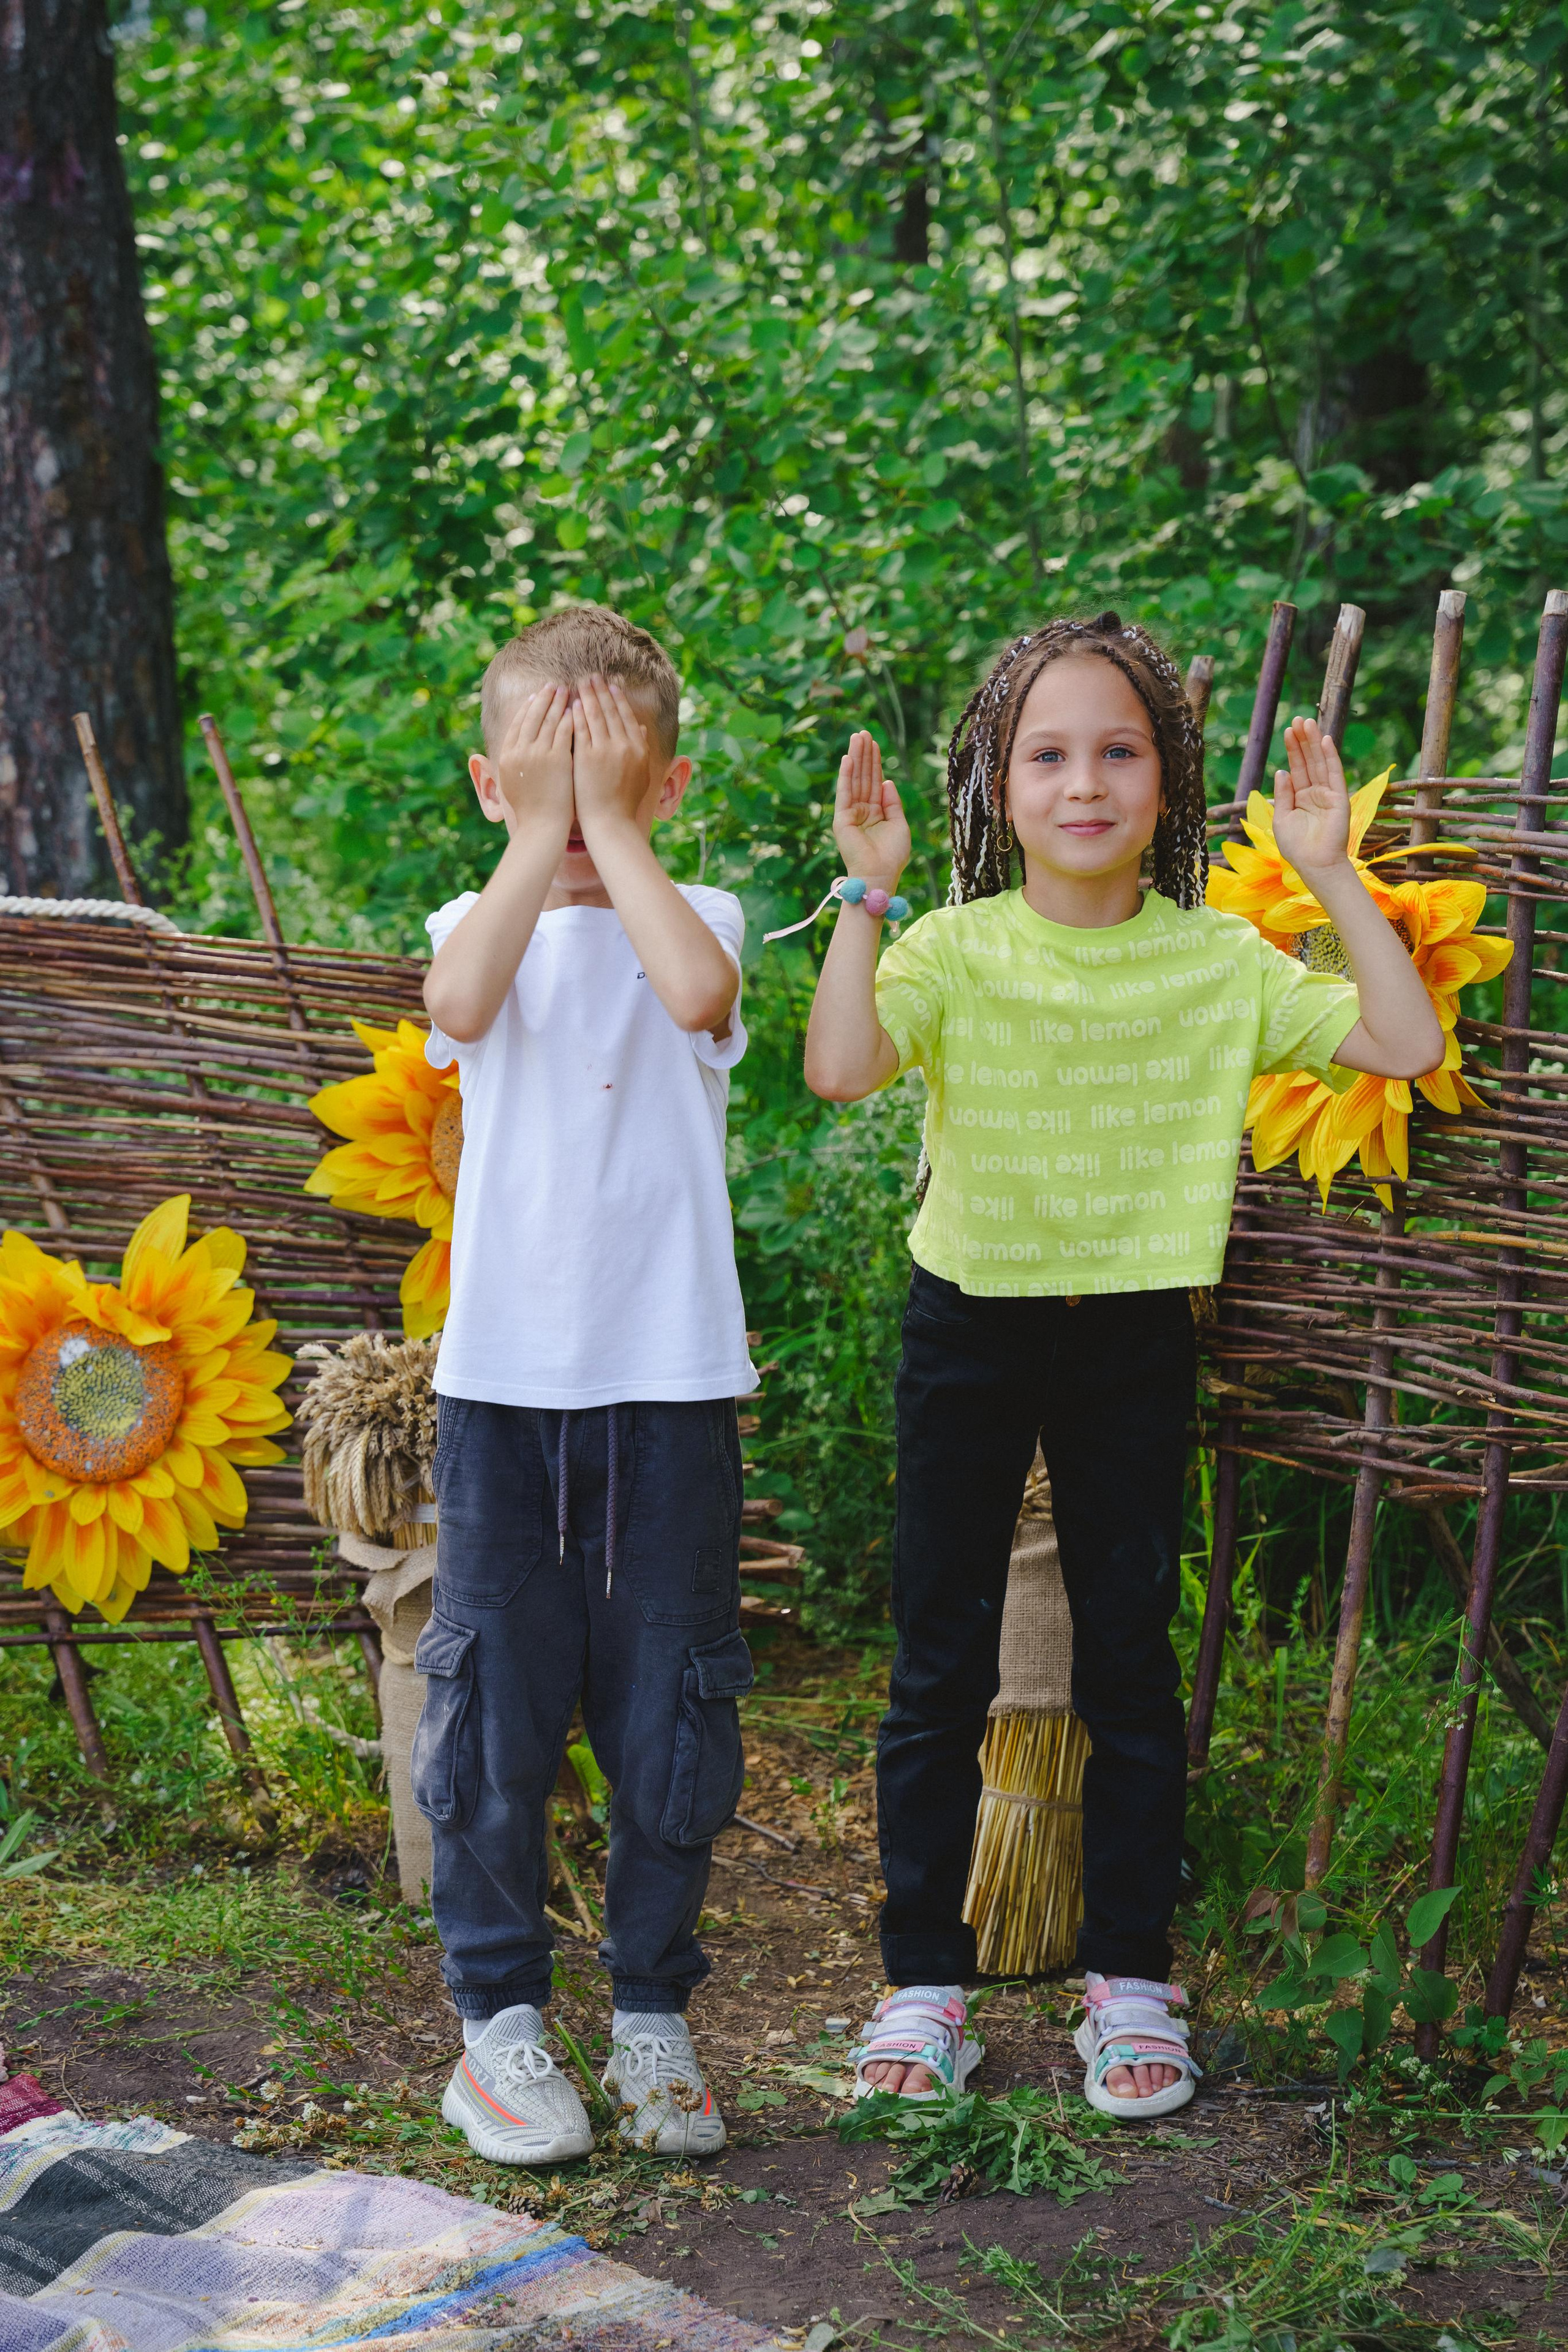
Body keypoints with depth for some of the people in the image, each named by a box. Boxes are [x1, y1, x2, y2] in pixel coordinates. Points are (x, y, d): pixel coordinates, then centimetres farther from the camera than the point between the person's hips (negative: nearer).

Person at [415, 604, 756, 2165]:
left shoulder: (694, 917, 3)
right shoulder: (481, 924, 6)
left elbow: (697, 996, -22)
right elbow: (461, 1006, -19)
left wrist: (610, 823, -13)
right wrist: (540, 833, -14)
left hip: (669, 1378, -1)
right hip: (503, 1376, 1)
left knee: (669, 1711, 6)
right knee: (493, 1701, 4)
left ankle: (653, 2017, 21)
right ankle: (497, 2021, 17)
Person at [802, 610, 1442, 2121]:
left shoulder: (1218, 961, -3)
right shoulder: (953, 950, -8)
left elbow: (1403, 1046, -11)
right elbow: (840, 1067, -25)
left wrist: (1332, 877, -14)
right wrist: (865, 888, -27)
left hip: (1132, 1335, 1)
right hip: (971, 1326, -1)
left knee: (1130, 1661, 8)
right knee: (940, 1667, 6)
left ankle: (1131, 1979, 21)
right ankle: (924, 1979, 18)